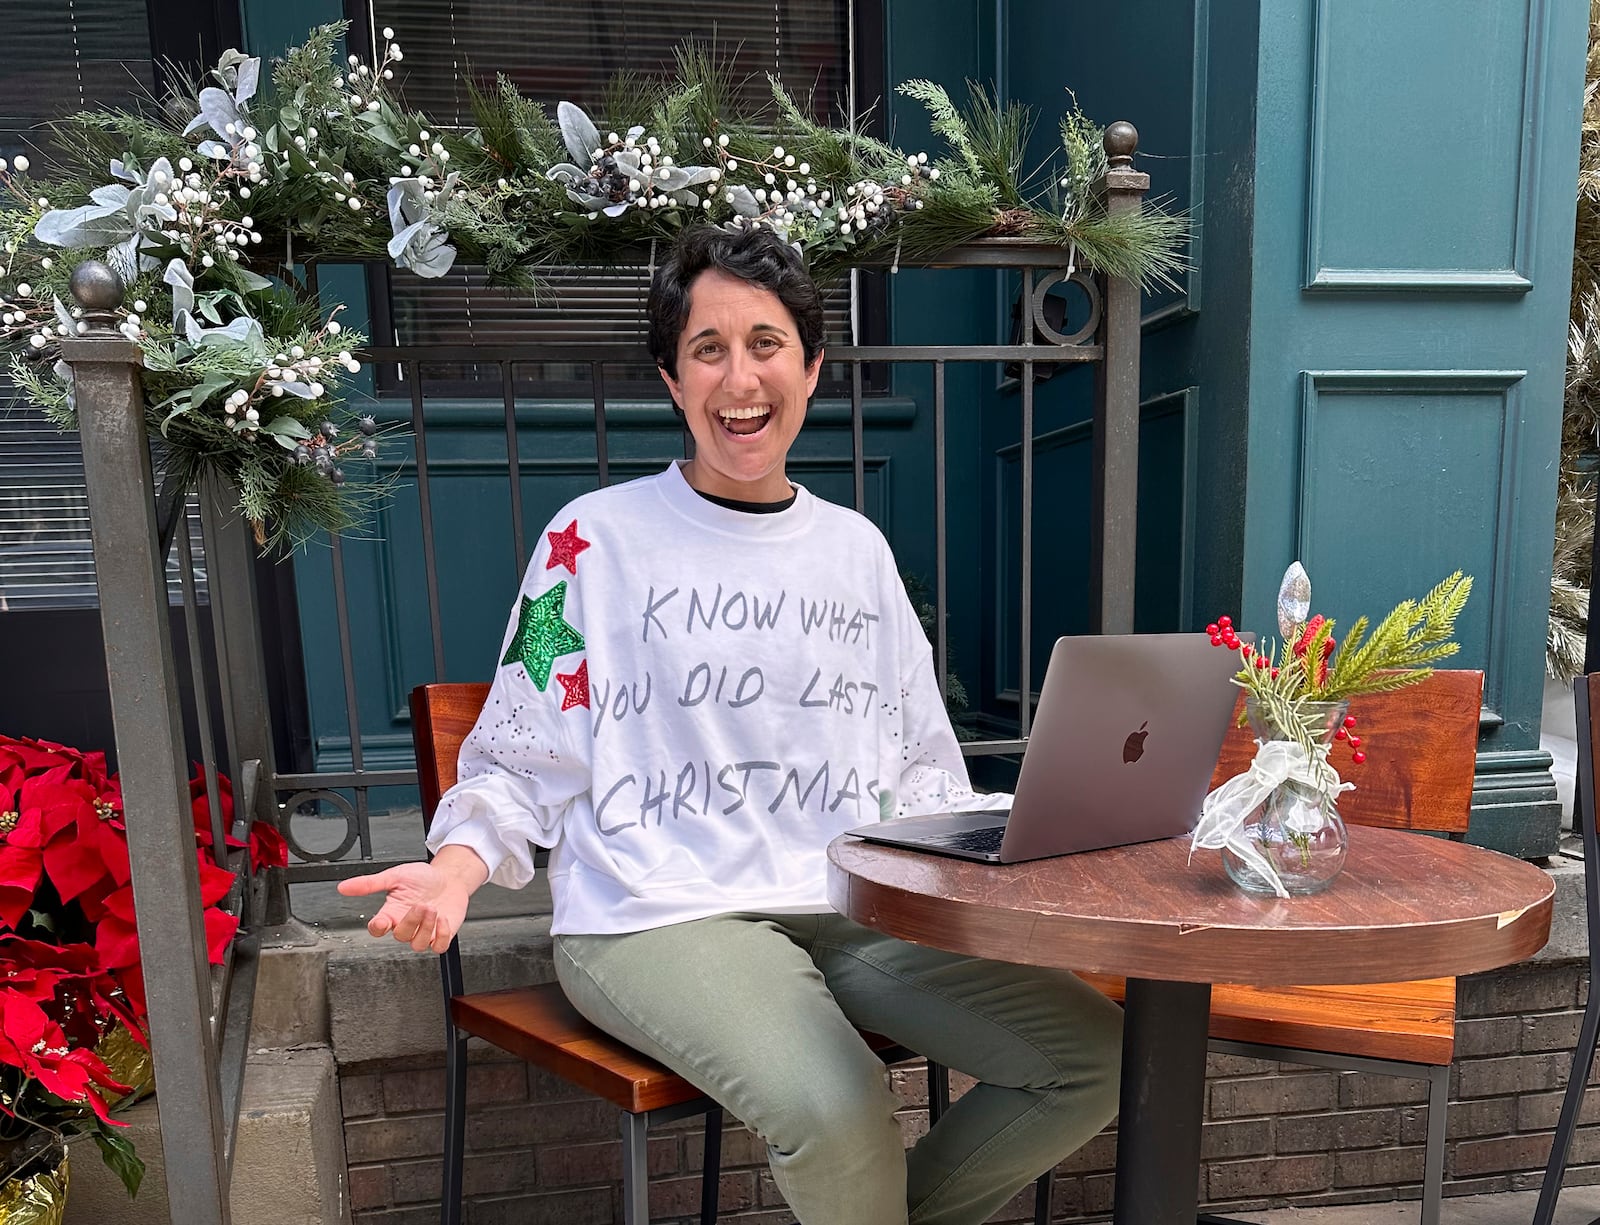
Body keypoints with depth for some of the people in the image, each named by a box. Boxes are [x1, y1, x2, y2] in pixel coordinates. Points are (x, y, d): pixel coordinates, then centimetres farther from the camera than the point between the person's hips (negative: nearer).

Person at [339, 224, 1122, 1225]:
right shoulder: (599, 537, 0)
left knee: (1098, 1052, -7)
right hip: (657, 918, -4)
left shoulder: (858, 549, 12)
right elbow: (520, 765, 2)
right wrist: (456, 868, -16)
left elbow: (921, 769, 16)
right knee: (836, 1106, -30)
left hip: (854, 913, 5)